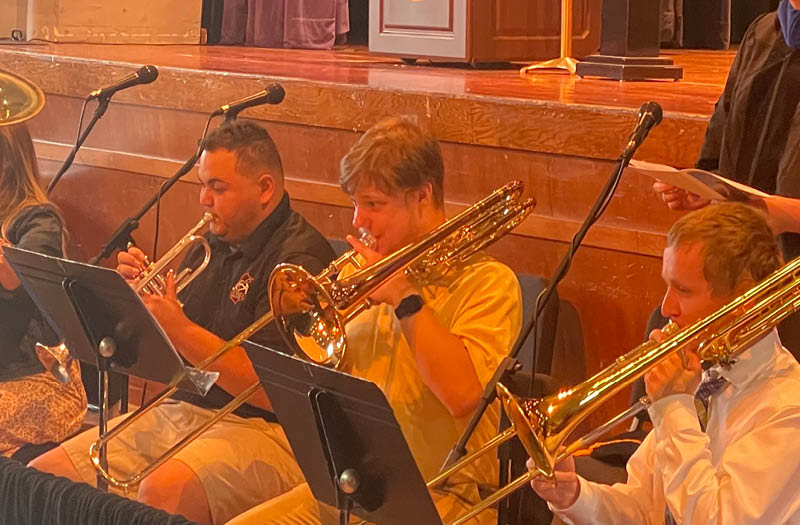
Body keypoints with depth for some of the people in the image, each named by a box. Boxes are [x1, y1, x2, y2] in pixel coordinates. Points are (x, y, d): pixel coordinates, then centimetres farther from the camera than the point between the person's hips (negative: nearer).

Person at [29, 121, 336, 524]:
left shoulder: (299, 259, -13)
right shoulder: (212, 245, 14)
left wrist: (180, 330, -23)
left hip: (261, 427, -8)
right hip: (178, 411, 8)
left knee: (162, 492, -37)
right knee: (42, 476, -2)